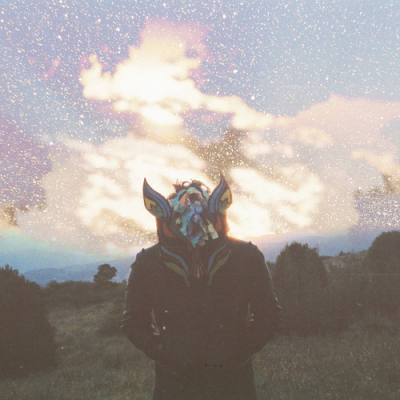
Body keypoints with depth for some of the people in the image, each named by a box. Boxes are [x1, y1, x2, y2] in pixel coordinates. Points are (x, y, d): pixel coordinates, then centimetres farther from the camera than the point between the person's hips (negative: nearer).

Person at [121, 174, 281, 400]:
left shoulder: (246, 258, -9)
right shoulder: (148, 264, -9)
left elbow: (268, 314, 2)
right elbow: (134, 321, 3)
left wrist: (241, 351, -8)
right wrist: (165, 354, -9)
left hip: (234, 380, 0)